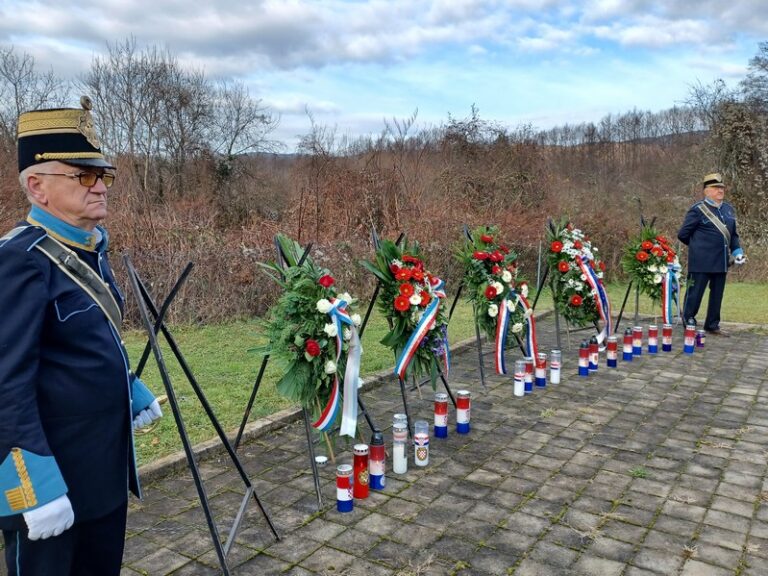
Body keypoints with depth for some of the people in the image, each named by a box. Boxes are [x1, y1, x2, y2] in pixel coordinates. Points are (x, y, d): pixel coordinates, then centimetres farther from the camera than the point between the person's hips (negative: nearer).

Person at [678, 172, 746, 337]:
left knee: (717, 294, 12)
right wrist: (698, 245, 4)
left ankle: (712, 325, 23)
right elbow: (683, 234, -5)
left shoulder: (728, 209, 12)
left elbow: (733, 234, 20)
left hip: (721, 261, 7)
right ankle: (688, 324, 11)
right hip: (701, 261, -7)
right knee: (694, 293, -1)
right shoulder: (698, 210, -8)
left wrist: (737, 251, 7)